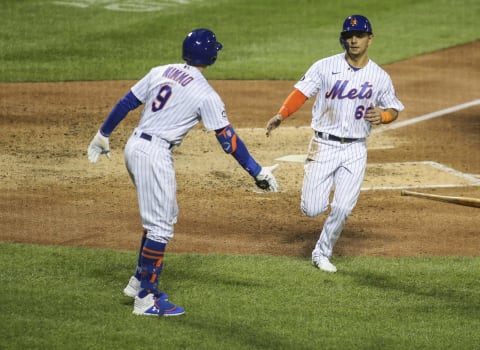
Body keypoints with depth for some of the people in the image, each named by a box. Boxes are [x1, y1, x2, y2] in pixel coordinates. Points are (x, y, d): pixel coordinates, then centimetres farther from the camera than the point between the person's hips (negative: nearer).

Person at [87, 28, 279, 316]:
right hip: (155, 154, -8)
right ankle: (146, 299, 2)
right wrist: (258, 173, -6)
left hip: (134, 147, 8)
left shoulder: (160, 72, 8)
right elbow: (228, 139, -11)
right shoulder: (205, 94, -10)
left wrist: (103, 136, 22)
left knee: (165, 215, 22)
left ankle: (139, 281, 28)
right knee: (160, 226, -1)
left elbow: (126, 104, 10)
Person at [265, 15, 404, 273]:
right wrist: (281, 115, -26)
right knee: (311, 209, -5)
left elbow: (394, 109, 13)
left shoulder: (380, 77, 3)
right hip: (324, 145, -1)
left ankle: (321, 254, 17)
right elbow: (301, 92, -10)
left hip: (355, 150, 1)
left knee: (342, 209, -6)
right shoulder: (325, 67, -3)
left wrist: (382, 116, -11)